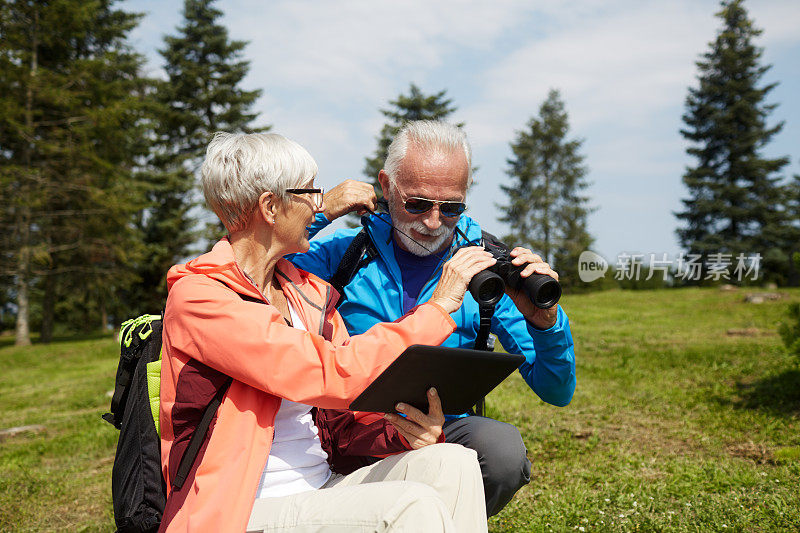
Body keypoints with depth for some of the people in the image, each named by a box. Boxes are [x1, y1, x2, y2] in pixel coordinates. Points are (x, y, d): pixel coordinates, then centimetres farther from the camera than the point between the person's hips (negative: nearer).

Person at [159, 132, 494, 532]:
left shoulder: (308, 291, 11)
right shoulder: (197, 295, -13)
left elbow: (353, 415, 10)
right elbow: (333, 376, -24)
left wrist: (407, 429, -13)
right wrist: (439, 306, -14)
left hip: (321, 489, 7)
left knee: (452, 462, -16)